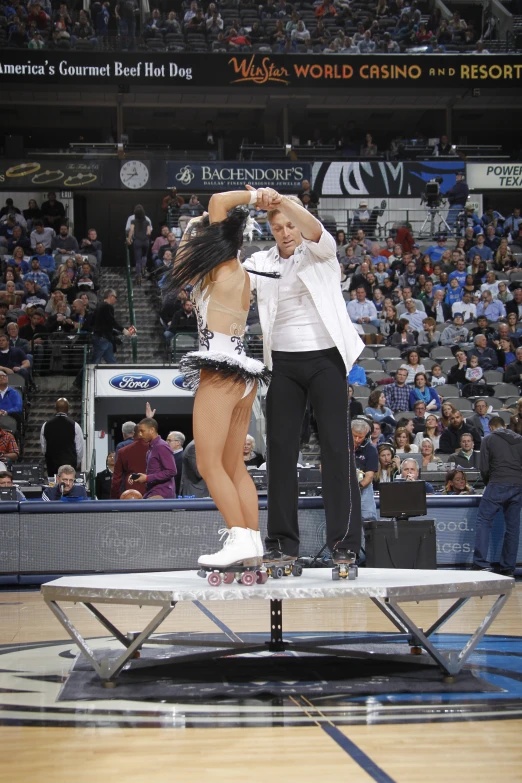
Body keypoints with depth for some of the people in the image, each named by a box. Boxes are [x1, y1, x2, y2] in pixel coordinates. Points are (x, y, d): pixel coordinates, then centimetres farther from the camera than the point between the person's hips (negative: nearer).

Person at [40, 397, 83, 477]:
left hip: (52, 464, 2)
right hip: (70, 463, -2)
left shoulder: (46, 425, -1)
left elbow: (43, 448, 6)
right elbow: (80, 448, -2)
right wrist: (77, 463, 14)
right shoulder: (74, 425, -8)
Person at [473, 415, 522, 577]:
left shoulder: (489, 439, 7)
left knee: (483, 521, 0)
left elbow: (484, 468, 2)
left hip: (498, 485, -4)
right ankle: (508, 568, 7)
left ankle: (481, 563, -13)